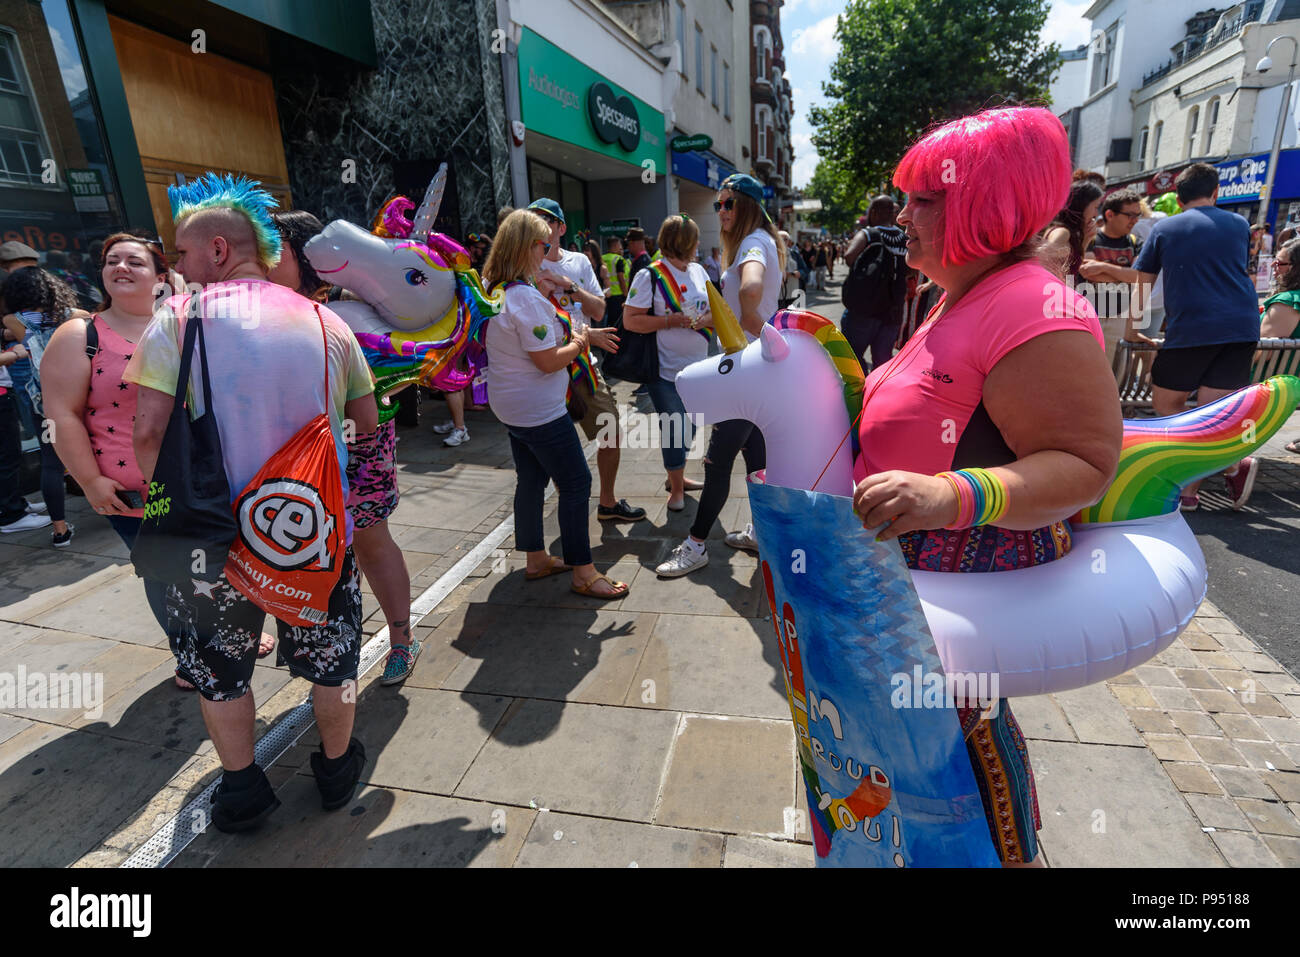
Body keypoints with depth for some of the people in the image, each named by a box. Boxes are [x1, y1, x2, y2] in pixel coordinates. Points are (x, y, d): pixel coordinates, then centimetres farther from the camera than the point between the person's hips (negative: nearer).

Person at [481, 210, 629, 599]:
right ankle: (583, 573, 8)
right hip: (539, 410, -10)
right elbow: (549, 361, -24)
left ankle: (535, 559, 31)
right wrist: (579, 342, -6)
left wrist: (581, 333, 10)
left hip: (511, 406, 10)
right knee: (576, 483, -1)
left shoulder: (493, 288, 7)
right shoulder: (525, 297, -24)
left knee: (531, 480, 18)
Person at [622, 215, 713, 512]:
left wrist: (705, 319, -10)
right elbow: (630, 320, -15)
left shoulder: (698, 271, 11)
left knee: (689, 426, 15)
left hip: (697, 367, 7)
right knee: (674, 429, -1)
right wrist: (672, 321, -21)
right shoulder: (649, 276, -10)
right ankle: (676, 488, 19)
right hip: (666, 370, -6)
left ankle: (676, 477, 35)